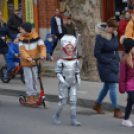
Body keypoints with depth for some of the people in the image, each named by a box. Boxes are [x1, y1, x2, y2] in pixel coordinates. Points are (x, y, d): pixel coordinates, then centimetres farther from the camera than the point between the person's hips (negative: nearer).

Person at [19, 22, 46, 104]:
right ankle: (30, 96, 2)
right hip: (26, 62, -1)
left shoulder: (35, 37, -7)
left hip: (35, 61, 1)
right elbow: (21, 50, -16)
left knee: (35, 78, 8)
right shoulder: (21, 38, -7)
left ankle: (34, 95, 20)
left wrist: (43, 55, -26)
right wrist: (27, 57, -32)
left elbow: (42, 46, -8)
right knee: (29, 78, -5)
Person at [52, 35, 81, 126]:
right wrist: (63, 81, -16)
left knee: (73, 101, -2)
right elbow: (58, 73, -6)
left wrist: (79, 81, 7)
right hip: (63, 85, -3)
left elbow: (77, 73, 12)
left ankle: (73, 119, 3)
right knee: (63, 101, 1)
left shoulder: (76, 62, 5)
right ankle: (56, 116, 22)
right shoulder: (61, 62, -7)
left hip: (73, 84, 3)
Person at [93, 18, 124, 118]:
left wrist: (117, 59, 8)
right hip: (105, 66, -8)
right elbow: (97, 53, -18)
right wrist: (108, 61, -17)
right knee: (113, 86, -9)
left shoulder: (114, 35, 7)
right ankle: (116, 111, -5)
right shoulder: (101, 37, -16)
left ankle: (97, 105, 32)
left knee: (107, 86, 15)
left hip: (114, 64, 8)